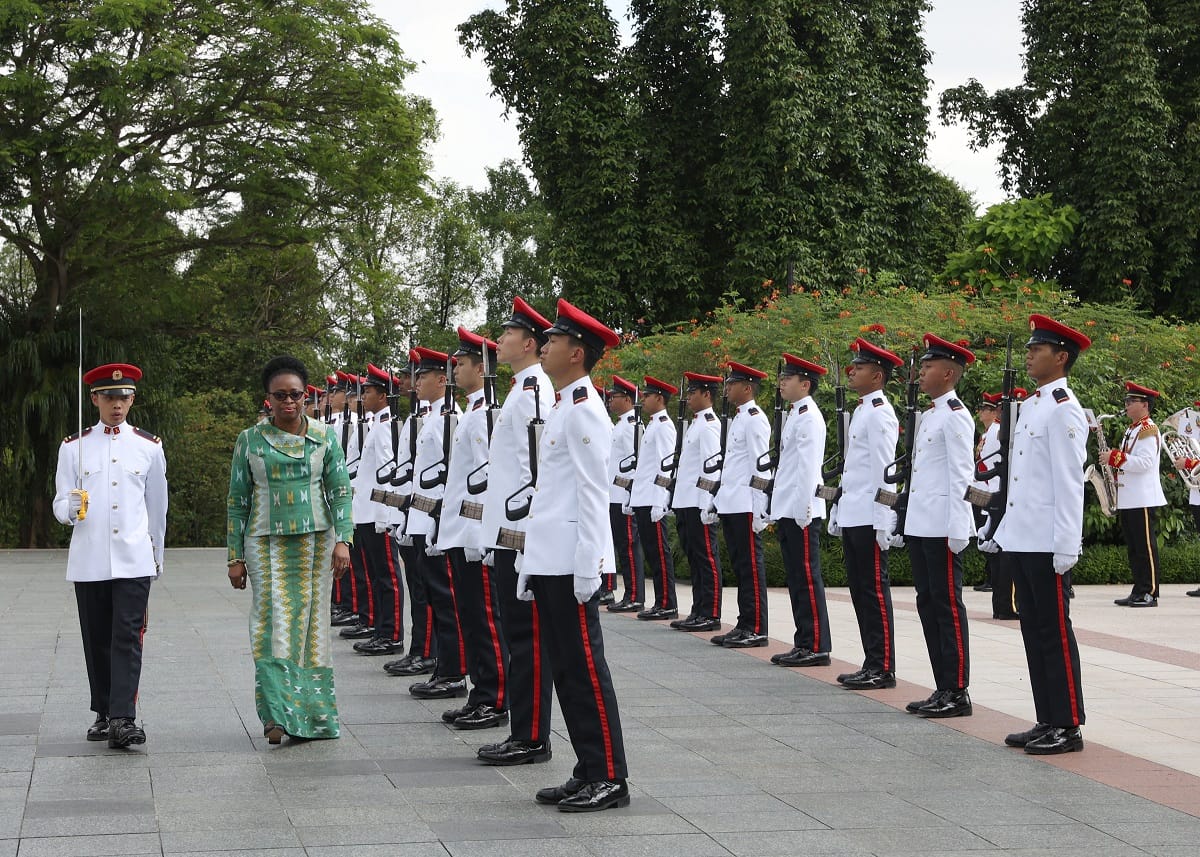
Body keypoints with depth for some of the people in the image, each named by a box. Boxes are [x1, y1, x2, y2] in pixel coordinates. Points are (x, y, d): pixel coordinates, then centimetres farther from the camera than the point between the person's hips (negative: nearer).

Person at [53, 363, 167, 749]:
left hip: (134, 560, -1)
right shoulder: (74, 447, 6)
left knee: (127, 638, -10)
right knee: (97, 641, 7)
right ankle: (104, 714, 18)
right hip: (88, 561, 1)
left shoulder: (149, 447, 7)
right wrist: (73, 507, -19)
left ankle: (124, 719, -15)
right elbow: (59, 506, 4)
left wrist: (156, 556, 18)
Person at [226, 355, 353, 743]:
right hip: (266, 543, -1)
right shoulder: (250, 441, 4)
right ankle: (277, 715, -15)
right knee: (273, 619, -11)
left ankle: (312, 714, 10)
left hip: (314, 540, 1)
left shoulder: (323, 437, 5)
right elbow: (238, 501, 6)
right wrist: (236, 557, 3)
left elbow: (340, 491, 3)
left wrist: (343, 539, -9)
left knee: (310, 620, 2)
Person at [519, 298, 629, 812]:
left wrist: (587, 565, -20)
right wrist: (534, 566, 20)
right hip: (551, 561, 10)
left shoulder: (583, 409, -12)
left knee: (585, 668, -6)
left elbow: (593, 492, -17)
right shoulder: (562, 408, 17)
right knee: (566, 669, 12)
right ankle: (588, 772, 18)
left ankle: (610, 779, 0)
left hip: (573, 562, -10)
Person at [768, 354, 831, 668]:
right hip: (788, 511, 10)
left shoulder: (808, 416, -12)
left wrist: (802, 510, -21)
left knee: (807, 578, -7)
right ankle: (804, 643, 15)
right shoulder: (794, 415, 17)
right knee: (797, 579, 11)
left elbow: (808, 466, -18)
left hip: (801, 511, -10)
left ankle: (817, 647, -4)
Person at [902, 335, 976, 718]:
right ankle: (943, 689, 17)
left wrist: (957, 528, -20)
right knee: (928, 604, 11)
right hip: (920, 526, 10)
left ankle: (957, 693, 0)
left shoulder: (955, 416, -11)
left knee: (948, 606, -5)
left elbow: (961, 475, -16)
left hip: (943, 528, -10)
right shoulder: (929, 415, 17)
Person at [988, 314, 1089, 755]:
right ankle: (1047, 722, 19)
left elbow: (1069, 483, -16)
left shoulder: (1064, 410, -12)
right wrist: (1003, 533, 19)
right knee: (1034, 631, 12)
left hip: (1047, 545, -9)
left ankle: (1068, 727, 4)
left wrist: (1066, 546, -19)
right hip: (1022, 539, 9)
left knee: (1054, 633, -3)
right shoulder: (1031, 406, 15)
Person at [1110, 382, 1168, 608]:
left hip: (1142, 499, -10)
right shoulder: (1132, 430, 19)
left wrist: (1116, 458, -22)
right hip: (1128, 499, 10)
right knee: (1133, 548, 10)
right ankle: (1138, 592, 13)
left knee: (1146, 547, -7)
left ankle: (1150, 593, -5)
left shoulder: (1148, 430, -11)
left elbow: (1145, 462, -22)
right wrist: (1114, 459, 9)